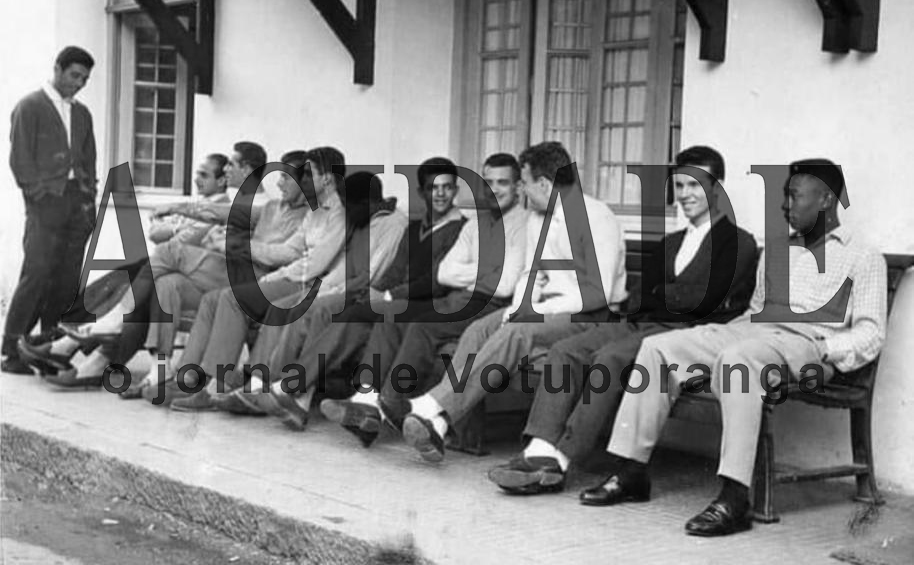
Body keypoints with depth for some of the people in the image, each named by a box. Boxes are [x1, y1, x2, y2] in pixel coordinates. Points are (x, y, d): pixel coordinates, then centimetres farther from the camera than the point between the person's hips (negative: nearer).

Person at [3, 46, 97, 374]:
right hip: (46, 200, -6)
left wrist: (89, 199, 8)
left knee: (68, 279, 1)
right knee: (37, 275, -11)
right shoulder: (30, 107, 2)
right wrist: (41, 195, -11)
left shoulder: (82, 113, 20)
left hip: (78, 202, 6)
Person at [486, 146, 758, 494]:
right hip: (643, 325, 7)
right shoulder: (671, 242, 29)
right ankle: (541, 451, -31)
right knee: (565, 351, -17)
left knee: (610, 357, -32)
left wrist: (656, 296, 5)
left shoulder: (739, 242, 4)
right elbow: (641, 293, 15)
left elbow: (703, 299, -8)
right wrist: (676, 297, -4)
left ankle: (560, 462, -33)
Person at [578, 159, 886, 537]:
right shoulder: (775, 248, 28)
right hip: (754, 331, 7)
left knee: (737, 358, -39)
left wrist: (822, 352, -18)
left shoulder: (863, 257, 8)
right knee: (657, 347, -12)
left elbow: (870, 333, -1)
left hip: (809, 341, -7)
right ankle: (630, 472, -13)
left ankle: (734, 500, -42)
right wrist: (718, 336, 10)